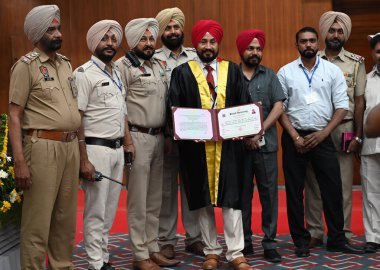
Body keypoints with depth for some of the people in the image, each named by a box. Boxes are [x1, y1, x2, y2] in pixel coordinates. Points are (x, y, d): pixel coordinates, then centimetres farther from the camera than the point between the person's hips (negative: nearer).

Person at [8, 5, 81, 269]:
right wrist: (19, 161, -17)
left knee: (66, 218, 13)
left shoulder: (65, 63, 15)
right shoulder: (26, 65, -5)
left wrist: (81, 149, 15)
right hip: (44, 147, -7)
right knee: (38, 221, -2)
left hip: (71, 146, 7)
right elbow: (15, 116, -9)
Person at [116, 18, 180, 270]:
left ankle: (153, 249, 22)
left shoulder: (158, 65, 15)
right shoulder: (124, 66, -7)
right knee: (138, 200, -1)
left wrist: (167, 135, 12)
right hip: (137, 137, -7)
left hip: (159, 137, 7)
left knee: (154, 200, 13)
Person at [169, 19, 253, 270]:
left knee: (231, 198, -2)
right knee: (202, 200, 6)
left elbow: (245, 106, 7)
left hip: (229, 143, 1)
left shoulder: (233, 70, 10)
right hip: (196, 144, 0)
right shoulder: (182, 73, 5)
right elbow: (175, 110, 0)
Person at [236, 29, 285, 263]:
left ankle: (270, 243, 8)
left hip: (266, 143, 1)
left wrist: (259, 132, -10)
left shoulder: (270, 76, 9)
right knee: (242, 193, 6)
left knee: (269, 193, 2)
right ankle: (244, 241, 16)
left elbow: (278, 107, 0)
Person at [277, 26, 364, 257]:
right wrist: (295, 137, -8)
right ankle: (301, 240, 15)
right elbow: (280, 108, 0)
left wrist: (322, 134, -9)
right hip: (294, 138, 0)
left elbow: (342, 107, 0)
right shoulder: (285, 72, 2)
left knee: (332, 188, 0)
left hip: (322, 137, 0)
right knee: (294, 190, 4)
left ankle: (337, 239, 13)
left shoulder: (333, 70, 3)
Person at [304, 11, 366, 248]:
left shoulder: (356, 63, 6)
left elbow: (359, 101, 3)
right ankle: (315, 233, 12)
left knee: (343, 184, 1)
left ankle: (343, 234, 9)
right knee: (313, 183, 4)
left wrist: (358, 136, -2)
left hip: (344, 129, -1)